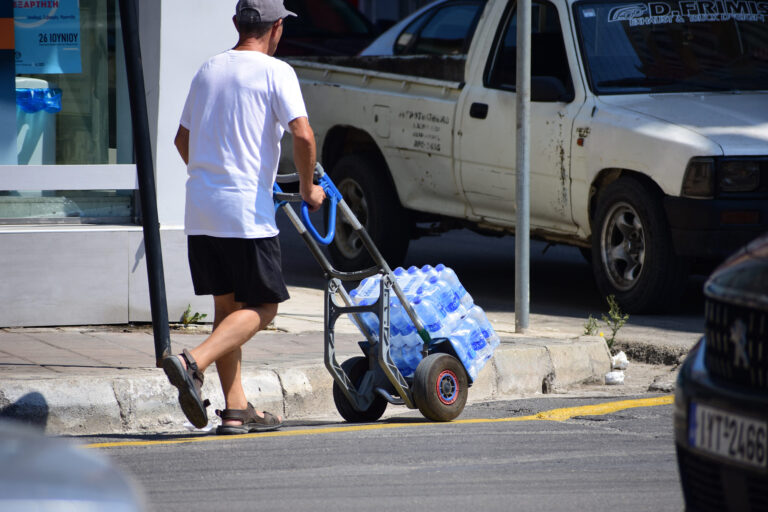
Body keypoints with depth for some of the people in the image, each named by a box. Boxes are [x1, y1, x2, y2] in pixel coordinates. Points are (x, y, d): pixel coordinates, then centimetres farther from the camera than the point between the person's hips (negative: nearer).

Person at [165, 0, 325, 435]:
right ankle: (194, 362, -21)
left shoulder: (209, 70, 15)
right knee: (262, 307, 0)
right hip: (247, 211, -7)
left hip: (200, 209, 7)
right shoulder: (275, 72, -5)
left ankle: (237, 410, 9)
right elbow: (302, 135, -16)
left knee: (228, 306, 12)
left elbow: (183, 138, 24)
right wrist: (308, 187, -1)